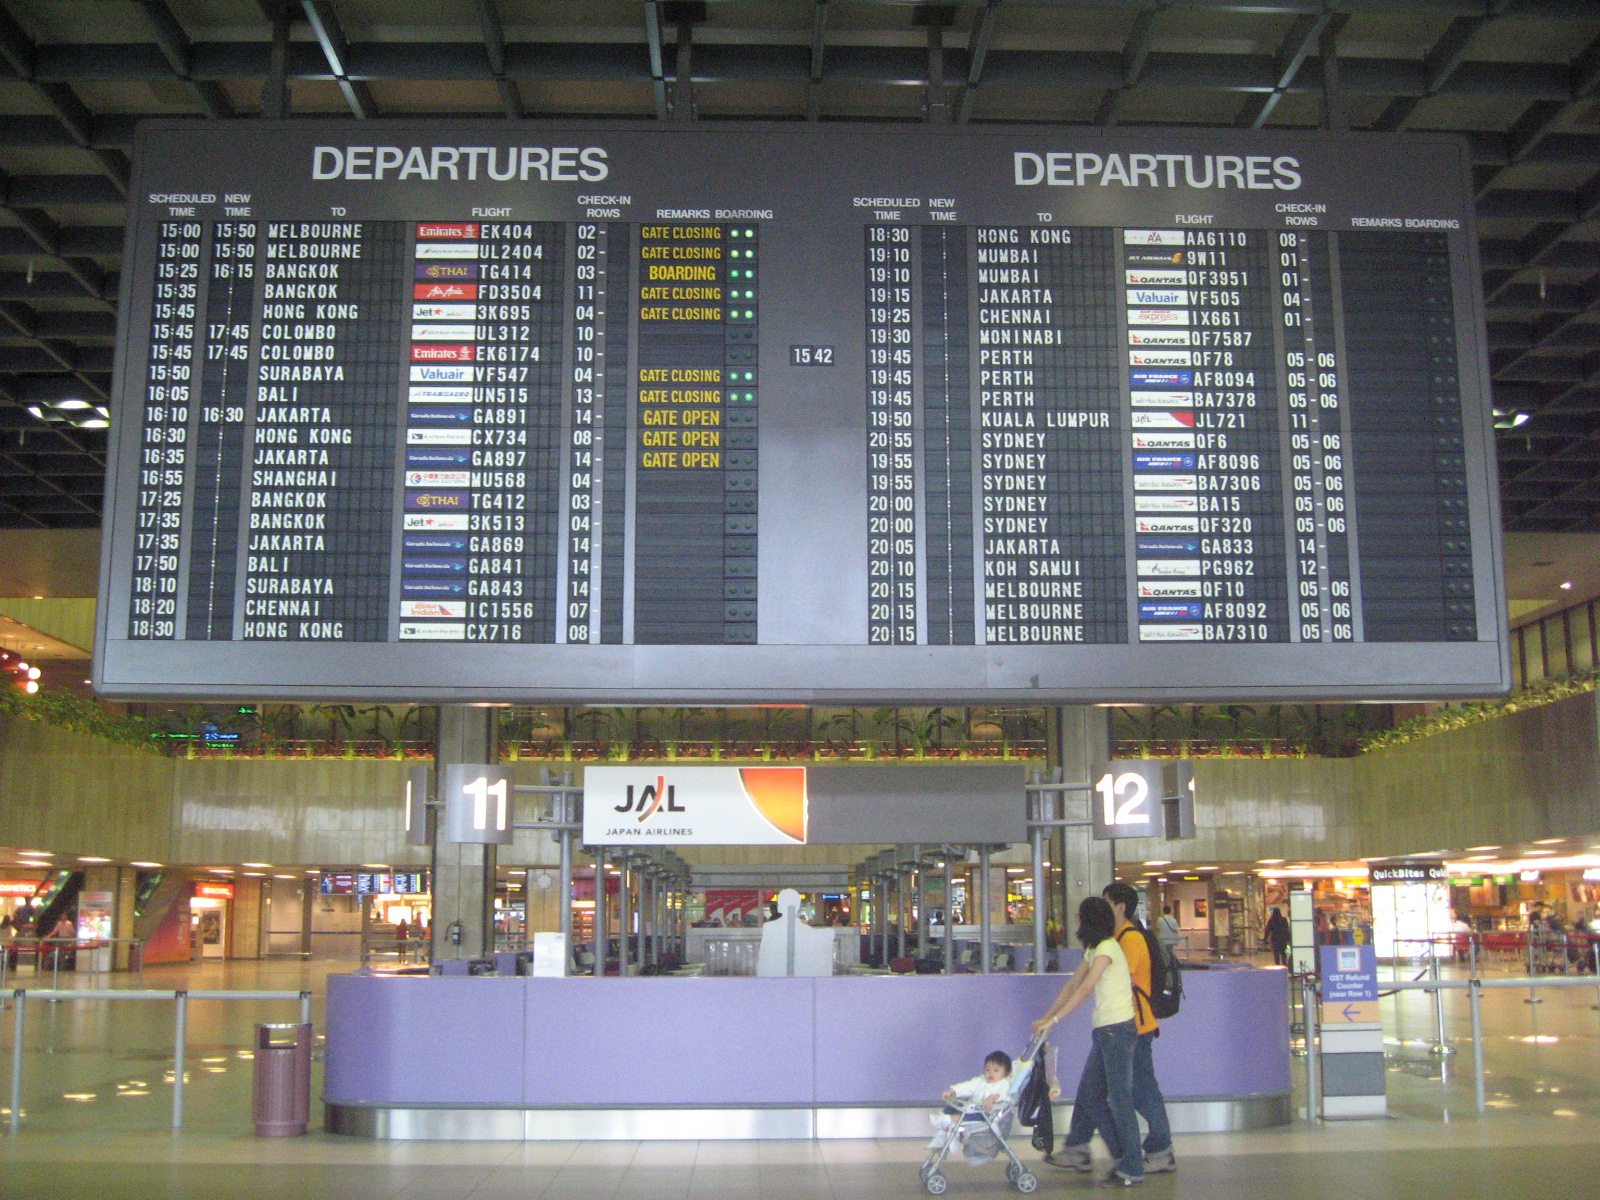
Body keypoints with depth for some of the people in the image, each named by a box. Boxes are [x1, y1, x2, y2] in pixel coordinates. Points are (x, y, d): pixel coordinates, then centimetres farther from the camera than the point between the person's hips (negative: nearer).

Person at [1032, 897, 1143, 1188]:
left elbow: (1084, 990, -20)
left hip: (1118, 1029, -10)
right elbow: (1072, 986, 17)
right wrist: (1046, 1017, 10)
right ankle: (1123, 1157, 16)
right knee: (1089, 1096, 10)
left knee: (1119, 1098, -5)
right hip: (1104, 1030, 10)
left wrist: (1053, 1020, -21)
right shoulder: (1093, 950, 17)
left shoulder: (1107, 948, -14)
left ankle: (1132, 1170, 3)